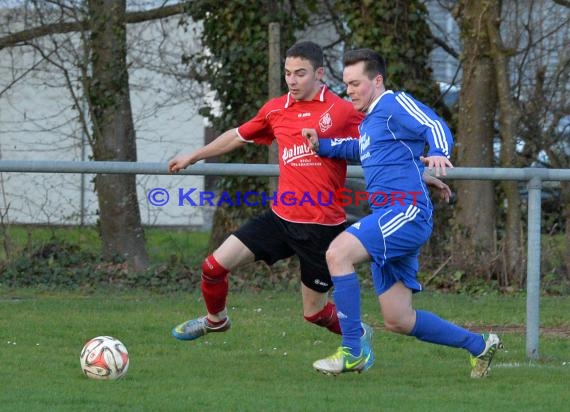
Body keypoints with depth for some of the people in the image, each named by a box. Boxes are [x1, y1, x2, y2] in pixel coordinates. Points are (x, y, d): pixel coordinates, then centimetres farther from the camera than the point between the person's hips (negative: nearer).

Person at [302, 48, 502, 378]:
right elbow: (357, 148, 43)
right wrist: (321, 146, 26)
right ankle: (479, 345, 25)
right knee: (399, 321, 9)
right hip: (390, 218, 10)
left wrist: (439, 152, -41)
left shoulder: (395, 104, -4)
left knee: (338, 252, -26)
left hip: (407, 212, -10)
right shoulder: (369, 121, 23)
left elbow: (434, 126, -19)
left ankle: (352, 352, -23)